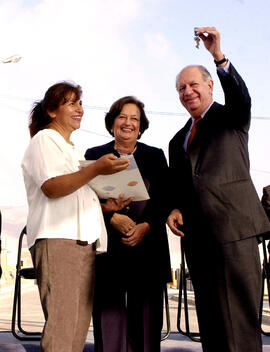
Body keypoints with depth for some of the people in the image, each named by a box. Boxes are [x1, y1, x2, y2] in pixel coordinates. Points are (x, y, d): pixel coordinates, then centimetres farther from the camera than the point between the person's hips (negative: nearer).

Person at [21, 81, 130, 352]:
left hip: (84, 241, 9)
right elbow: (51, 187, -13)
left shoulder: (73, 150, 29)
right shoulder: (44, 139, 3)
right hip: (57, 239, -9)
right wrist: (96, 169, -21)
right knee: (61, 324, -15)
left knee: (79, 326, 4)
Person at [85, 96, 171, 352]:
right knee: (109, 309, -4)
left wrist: (145, 226, -8)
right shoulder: (94, 155, 12)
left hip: (147, 246, 1)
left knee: (146, 312, 0)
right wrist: (113, 217, -12)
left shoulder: (155, 156, 15)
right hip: (108, 246, -1)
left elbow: (164, 199, 7)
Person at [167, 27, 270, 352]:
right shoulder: (178, 140, 24)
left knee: (239, 317, -9)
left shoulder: (232, 117, 10)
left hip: (233, 225, -5)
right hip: (197, 234, 6)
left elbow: (241, 97, -14)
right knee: (209, 321, 9)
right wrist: (174, 210, 2)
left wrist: (218, 55, -26)